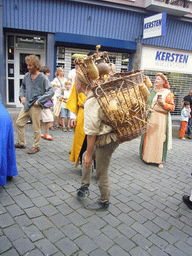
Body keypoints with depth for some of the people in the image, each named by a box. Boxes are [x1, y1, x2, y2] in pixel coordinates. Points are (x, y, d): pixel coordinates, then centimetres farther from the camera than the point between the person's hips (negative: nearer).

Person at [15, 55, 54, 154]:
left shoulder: (42, 77, -10)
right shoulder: (27, 76, 7)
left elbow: (51, 92, -15)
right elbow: (22, 87, 25)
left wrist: (39, 101, -15)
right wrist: (22, 96, 8)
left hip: (35, 106, -6)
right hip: (26, 105, 6)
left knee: (36, 127, 2)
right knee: (19, 123, 10)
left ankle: (36, 146, 19)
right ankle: (21, 143, 27)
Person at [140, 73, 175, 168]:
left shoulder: (168, 93, 0)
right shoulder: (152, 91, 15)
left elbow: (172, 107, -4)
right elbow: (147, 102, 25)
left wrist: (163, 104, -18)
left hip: (160, 119, -5)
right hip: (149, 117, 5)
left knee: (159, 138, -4)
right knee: (148, 137, 6)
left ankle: (159, 160, 6)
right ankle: (147, 156, 18)